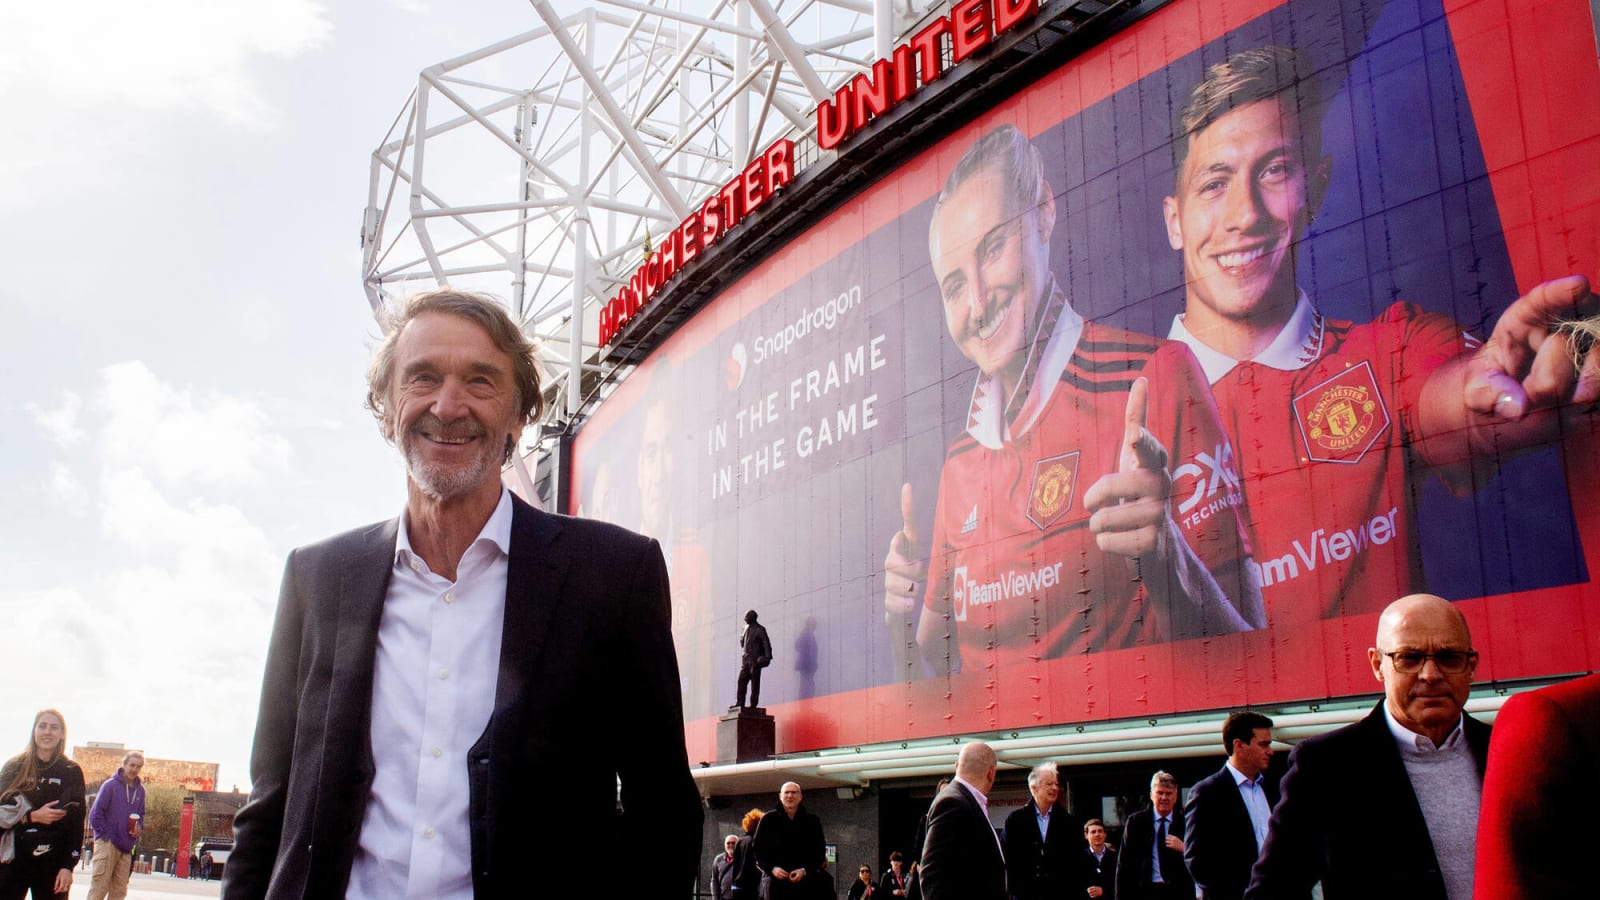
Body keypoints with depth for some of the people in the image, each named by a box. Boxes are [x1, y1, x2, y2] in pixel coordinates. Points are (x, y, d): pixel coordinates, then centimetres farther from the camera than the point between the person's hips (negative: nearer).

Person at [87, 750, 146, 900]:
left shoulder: (140, 790, 11)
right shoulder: (111, 785, -6)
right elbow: (96, 814, -8)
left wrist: (139, 827, 0)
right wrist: (108, 835, -13)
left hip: (126, 847, 6)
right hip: (107, 843, -6)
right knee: (99, 887, -9)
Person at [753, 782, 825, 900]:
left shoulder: (812, 821, 8)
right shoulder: (768, 819, 6)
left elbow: (819, 851, 8)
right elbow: (758, 849, 6)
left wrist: (805, 870, -8)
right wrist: (771, 868, -10)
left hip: (803, 882, 1)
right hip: (774, 880, -1)